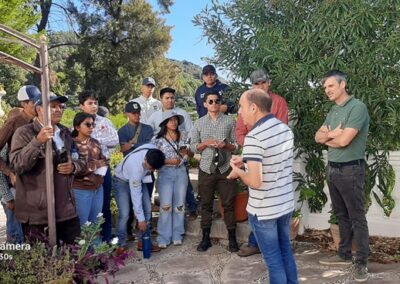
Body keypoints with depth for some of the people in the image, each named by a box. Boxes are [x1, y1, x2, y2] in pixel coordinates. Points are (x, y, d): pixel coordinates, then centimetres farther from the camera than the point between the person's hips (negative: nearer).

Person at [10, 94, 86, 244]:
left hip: (67, 209, 5)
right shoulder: (24, 133, -5)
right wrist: (38, 141, -28)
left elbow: (81, 160, 20)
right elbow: (18, 165, -17)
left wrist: (74, 167, -3)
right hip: (37, 212, -5)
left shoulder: (66, 133, 14)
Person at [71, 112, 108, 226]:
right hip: (81, 190, -6)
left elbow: (104, 161, 12)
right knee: (82, 224, 6)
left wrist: (101, 168, -11)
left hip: (98, 188, 6)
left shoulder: (95, 143, 8)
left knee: (96, 223, 17)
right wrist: (97, 164, -11)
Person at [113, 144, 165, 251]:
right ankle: (121, 245, 3)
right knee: (124, 215, -13)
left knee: (147, 209, -1)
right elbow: (135, 195, -33)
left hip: (137, 179, 6)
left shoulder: (153, 149, -29)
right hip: (122, 181, -6)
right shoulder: (136, 167, -41)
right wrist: (140, 219, -27)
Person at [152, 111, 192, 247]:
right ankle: (164, 237, 6)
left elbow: (191, 154, 14)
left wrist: (187, 151, -7)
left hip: (181, 172, 3)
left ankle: (177, 235, 18)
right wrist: (169, 161, -15)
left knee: (179, 205, 6)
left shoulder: (183, 136, 8)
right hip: (165, 173, -3)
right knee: (165, 206, -5)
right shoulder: (158, 139, -2)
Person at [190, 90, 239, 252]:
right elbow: (193, 147, 4)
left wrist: (226, 145, -17)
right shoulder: (199, 123, 5)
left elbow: (236, 146, 3)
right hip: (206, 169, 1)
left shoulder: (230, 121, 3)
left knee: (228, 204, 4)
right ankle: (205, 238, 19)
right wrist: (205, 143, -14)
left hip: (225, 169, -1)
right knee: (206, 204, 9)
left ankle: (232, 238, 14)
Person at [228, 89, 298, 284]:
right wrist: (246, 160, 13)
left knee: (273, 258, 9)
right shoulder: (285, 129, 1)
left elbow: (255, 181, -27)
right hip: (286, 204, 8)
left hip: (263, 210, -7)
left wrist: (238, 172, -8)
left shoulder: (254, 137, -23)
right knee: (286, 251, 23)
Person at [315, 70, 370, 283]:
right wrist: (331, 134, -12)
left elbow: (344, 140, -21)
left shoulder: (357, 107, -14)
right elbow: (318, 137, 10)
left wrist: (327, 138, -1)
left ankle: (361, 262, 8)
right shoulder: (333, 110, 12)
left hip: (350, 170, -8)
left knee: (357, 217, 0)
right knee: (341, 215, 16)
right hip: (332, 169, 8)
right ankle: (344, 255, 28)